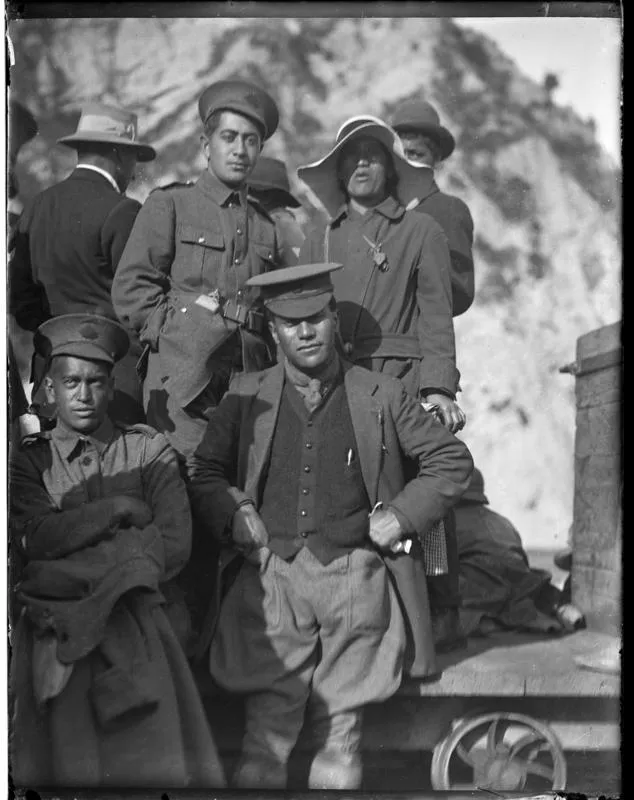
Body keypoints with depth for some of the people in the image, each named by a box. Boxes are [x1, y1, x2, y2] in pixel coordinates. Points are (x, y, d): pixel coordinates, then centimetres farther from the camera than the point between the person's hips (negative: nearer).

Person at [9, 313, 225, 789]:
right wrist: (120, 508, -8)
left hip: (135, 628, 0)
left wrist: (72, 573, -11)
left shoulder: (150, 452, 7)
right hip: (55, 637, 1)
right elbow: (35, 540, -9)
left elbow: (173, 546, -6)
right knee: (64, 762, -3)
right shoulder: (31, 460, 9)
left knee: (153, 765, -6)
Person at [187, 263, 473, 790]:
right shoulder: (246, 398, 12)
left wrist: (404, 515, 3)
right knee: (268, 731, -4)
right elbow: (203, 473, 18)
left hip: (356, 574, 0)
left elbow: (453, 460, 14)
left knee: (341, 725, 4)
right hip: (273, 574, 0)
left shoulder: (382, 396, 9)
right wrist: (234, 514, 0)